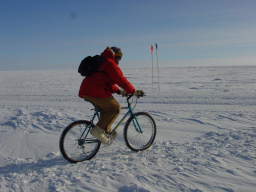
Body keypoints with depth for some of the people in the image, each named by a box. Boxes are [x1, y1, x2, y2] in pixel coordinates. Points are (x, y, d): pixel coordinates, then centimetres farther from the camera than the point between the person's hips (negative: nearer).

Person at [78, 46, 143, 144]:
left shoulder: (102, 62, 29)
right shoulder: (110, 63, -3)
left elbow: (108, 82, 29)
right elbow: (121, 79, -10)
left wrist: (119, 91, 21)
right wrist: (134, 91, -2)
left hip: (85, 90, 10)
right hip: (94, 91, -10)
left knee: (106, 108, 24)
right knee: (115, 108, -3)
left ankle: (106, 130, 25)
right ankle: (98, 130, -6)